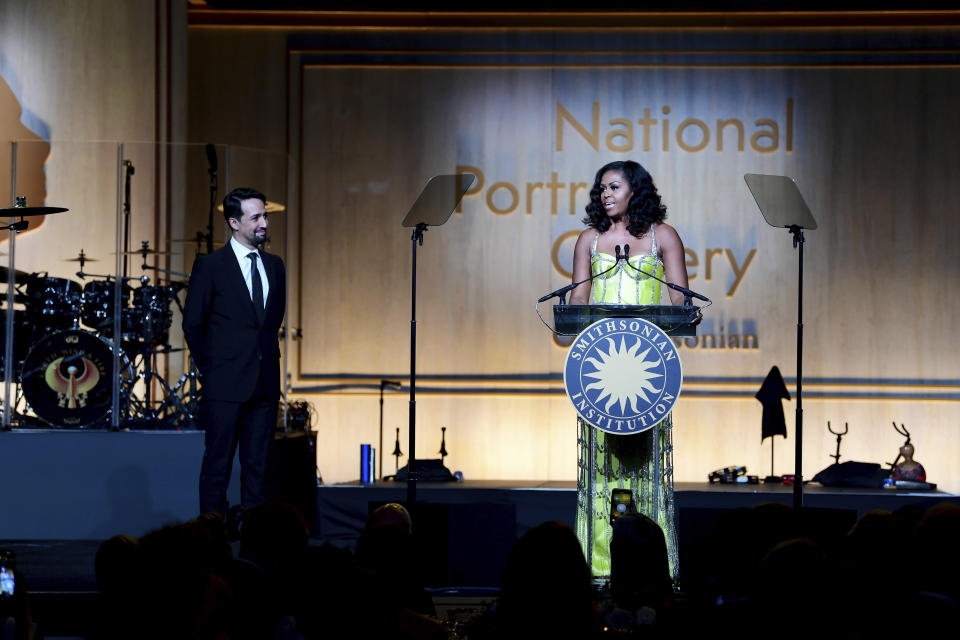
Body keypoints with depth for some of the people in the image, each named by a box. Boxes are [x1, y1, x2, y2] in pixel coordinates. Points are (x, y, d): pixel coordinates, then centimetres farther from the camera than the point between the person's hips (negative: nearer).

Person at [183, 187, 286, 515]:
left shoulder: (274, 266, 11)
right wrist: (209, 369, 1)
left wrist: (268, 356, 13)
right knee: (218, 465, -1)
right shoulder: (210, 266, -4)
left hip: (265, 385, 5)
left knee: (257, 467, 6)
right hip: (225, 385, -5)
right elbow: (192, 323, 0)